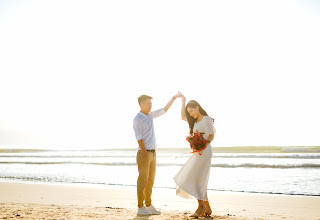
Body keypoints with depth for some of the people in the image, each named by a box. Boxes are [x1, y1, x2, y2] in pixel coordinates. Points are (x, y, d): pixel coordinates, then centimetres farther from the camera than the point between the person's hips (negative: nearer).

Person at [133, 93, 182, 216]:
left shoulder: (150, 115, 14)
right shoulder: (137, 119, -10)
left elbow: (164, 110, 21)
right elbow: (139, 138, -15)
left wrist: (174, 97, 16)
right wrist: (145, 155, -19)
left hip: (152, 153, 8)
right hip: (144, 153, -8)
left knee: (150, 181, 11)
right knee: (143, 181, -5)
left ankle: (148, 205, 18)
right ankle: (140, 208, -1)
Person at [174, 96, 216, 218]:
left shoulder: (206, 119, -7)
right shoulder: (195, 121, 20)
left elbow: (212, 135, -12)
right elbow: (183, 117, 32)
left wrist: (205, 145, -29)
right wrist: (183, 102, 27)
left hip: (204, 153, -9)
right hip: (197, 153, 9)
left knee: (195, 178, -14)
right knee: (200, 181, 7)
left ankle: (201, 206, -12)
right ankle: (207, 208, 9)